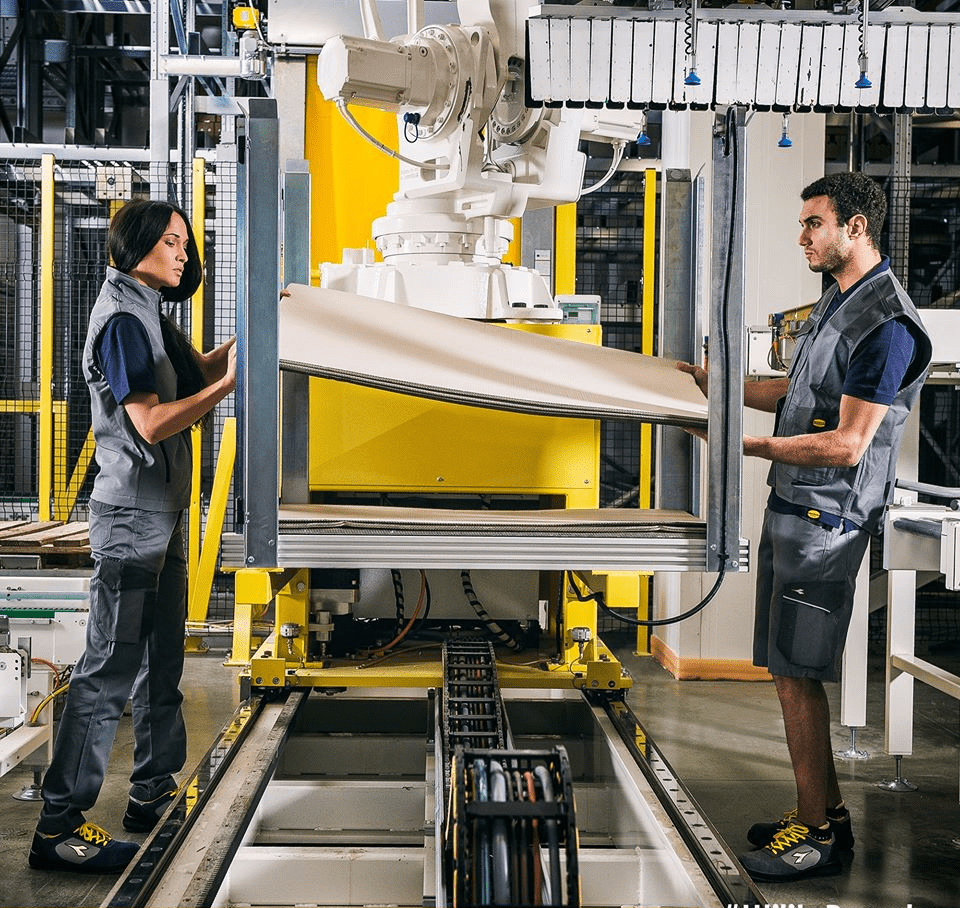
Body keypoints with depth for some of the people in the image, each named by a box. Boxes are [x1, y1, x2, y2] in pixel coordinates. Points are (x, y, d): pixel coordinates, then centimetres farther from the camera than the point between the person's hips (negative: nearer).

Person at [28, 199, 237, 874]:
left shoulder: (147, 311, 16)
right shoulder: (122, 319, -14)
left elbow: (199, 368, 22)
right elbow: (151, 422, -20)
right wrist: (229, 384, -16)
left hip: (160, 514, 10)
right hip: (132, 514, -10)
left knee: (162, 658, 15)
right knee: (111, 668, -8)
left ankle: (154, 792, 26)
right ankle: (59, 824, -2)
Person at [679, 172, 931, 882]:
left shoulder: (887, 323, -16)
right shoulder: (838, 300, 16)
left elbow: (848, 444, -20)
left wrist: (750, 444, -22)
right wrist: (712, 383, 25)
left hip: (826, 517, -10)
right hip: (793, 506, 10)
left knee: (797, 675, -5)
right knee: (789, 670, 13)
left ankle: (819, 835, 6)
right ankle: (826, 810, 24)